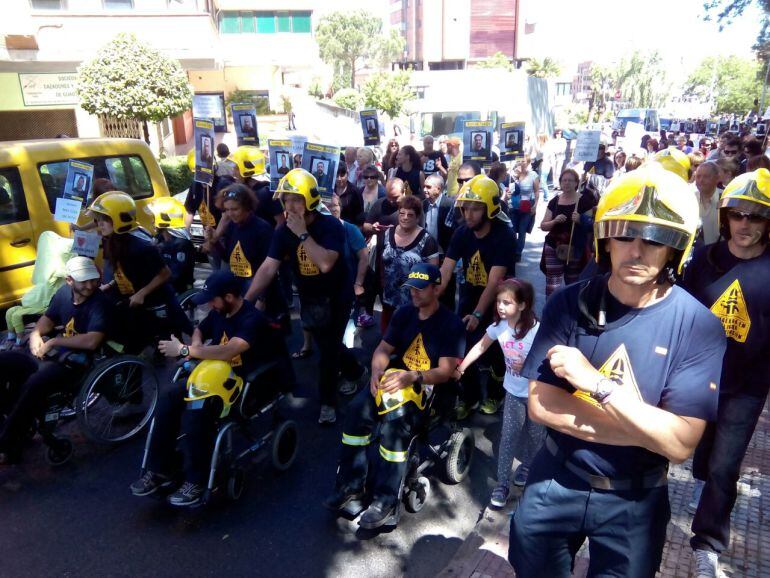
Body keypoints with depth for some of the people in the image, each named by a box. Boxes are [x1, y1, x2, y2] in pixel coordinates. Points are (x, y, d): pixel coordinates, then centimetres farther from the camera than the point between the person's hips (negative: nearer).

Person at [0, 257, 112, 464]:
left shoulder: (101, 304, -18)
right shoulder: (64, 292, 4)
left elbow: (92, 341, -29)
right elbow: (48, 318, 20)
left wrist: (54, 341, -18)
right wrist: (35, 335, -2)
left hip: (76, 363, -8)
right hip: (51, 353, 8)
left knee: (34, 383, -33)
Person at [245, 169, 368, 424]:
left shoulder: (331, 225, -23)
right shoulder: (284, 230, -12)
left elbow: (325, 264, -37)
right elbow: (268, 268, -18)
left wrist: (303, 234, -34)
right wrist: (245, 300, -26)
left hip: (337, 296, -4)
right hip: (309, 298, 5)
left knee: (329, 349, -1)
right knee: (327, 345, 19)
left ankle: (327, 400, 19)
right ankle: (356, 373, 46)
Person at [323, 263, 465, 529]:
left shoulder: (451, 324, -8)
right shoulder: (404, 313, 9)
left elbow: (445, 371, -14)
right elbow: (383, 349, 10)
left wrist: (412, 377, -30)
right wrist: (377, 371, -12)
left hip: (428, 388, -5)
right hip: (394, 378, 5)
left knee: (394, 424, -32)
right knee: (356, 410, -22)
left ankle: (386, 502, -18)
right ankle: (350, 487, -11)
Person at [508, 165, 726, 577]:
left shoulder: (698, 327, -17)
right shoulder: (569, 304, -13)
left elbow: (680, 443, -23)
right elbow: (539, 405, -17)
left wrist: (595, 383, -28)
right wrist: (646, 428, -22)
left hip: (633, 501, -1)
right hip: (554, 482, 2)